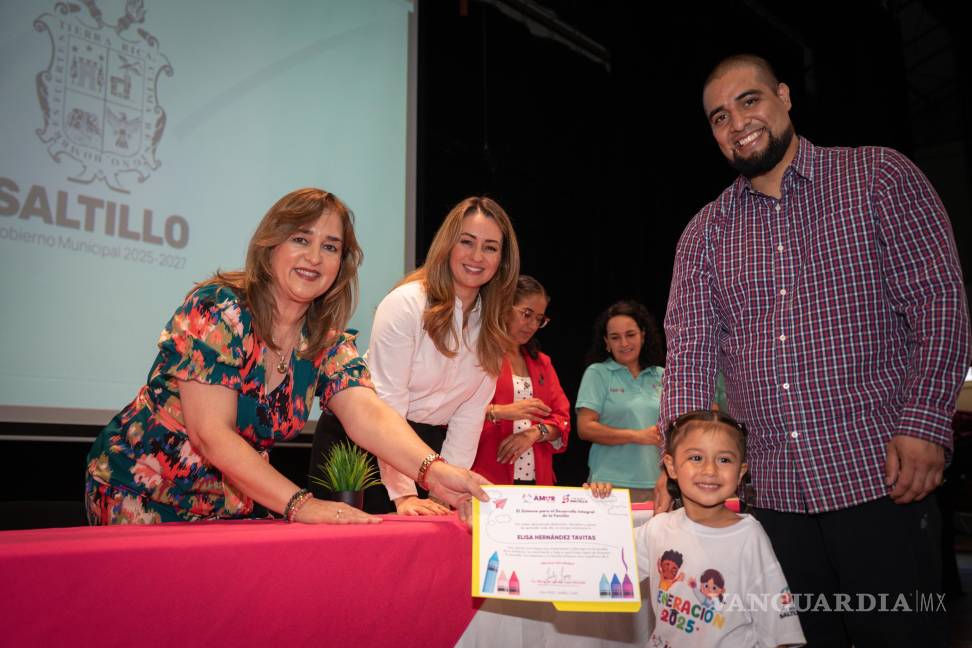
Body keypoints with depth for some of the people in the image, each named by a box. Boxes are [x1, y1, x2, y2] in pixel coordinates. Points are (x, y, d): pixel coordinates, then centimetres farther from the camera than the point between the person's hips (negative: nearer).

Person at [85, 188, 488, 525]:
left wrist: (433, 471, -39)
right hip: (141, 497, -4)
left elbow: (367, 415, -20)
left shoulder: (327, 343, -3)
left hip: (232, 505, 5)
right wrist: (299, 503, -35)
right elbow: (212, 433, -26)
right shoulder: (217, 309, -19)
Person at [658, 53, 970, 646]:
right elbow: (690, 349, 3)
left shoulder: (879, 176, 2)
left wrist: (924, 424, -16)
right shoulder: (705, 232, 10)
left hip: (880, 478, -3)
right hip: (772, 491, 3)